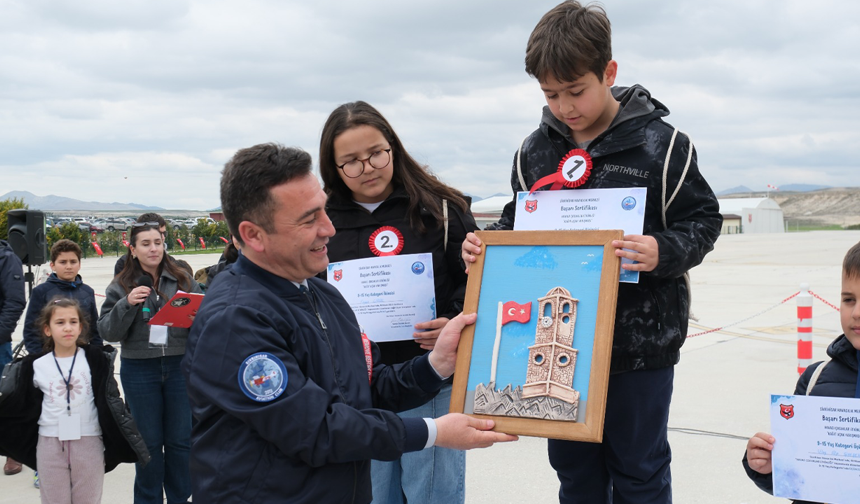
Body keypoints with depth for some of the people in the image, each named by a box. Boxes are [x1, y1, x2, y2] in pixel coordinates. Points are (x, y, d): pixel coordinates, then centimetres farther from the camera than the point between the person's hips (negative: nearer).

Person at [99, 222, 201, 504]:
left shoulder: (183, 280, 4)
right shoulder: (121, 287, 3)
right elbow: (107, 332, -3)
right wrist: (127, 304, -18)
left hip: (180, 367, 1)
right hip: (139, 371, 0)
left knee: (180, 440, 8)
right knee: (148, 442, 9)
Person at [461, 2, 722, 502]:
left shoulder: (660, 143, -9)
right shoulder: (534, 151, 3)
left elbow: (704, 219, -6)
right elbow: (517, 222, 14)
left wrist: (664, 252, -25)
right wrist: (488, 243, -7)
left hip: (639, 343, -4)